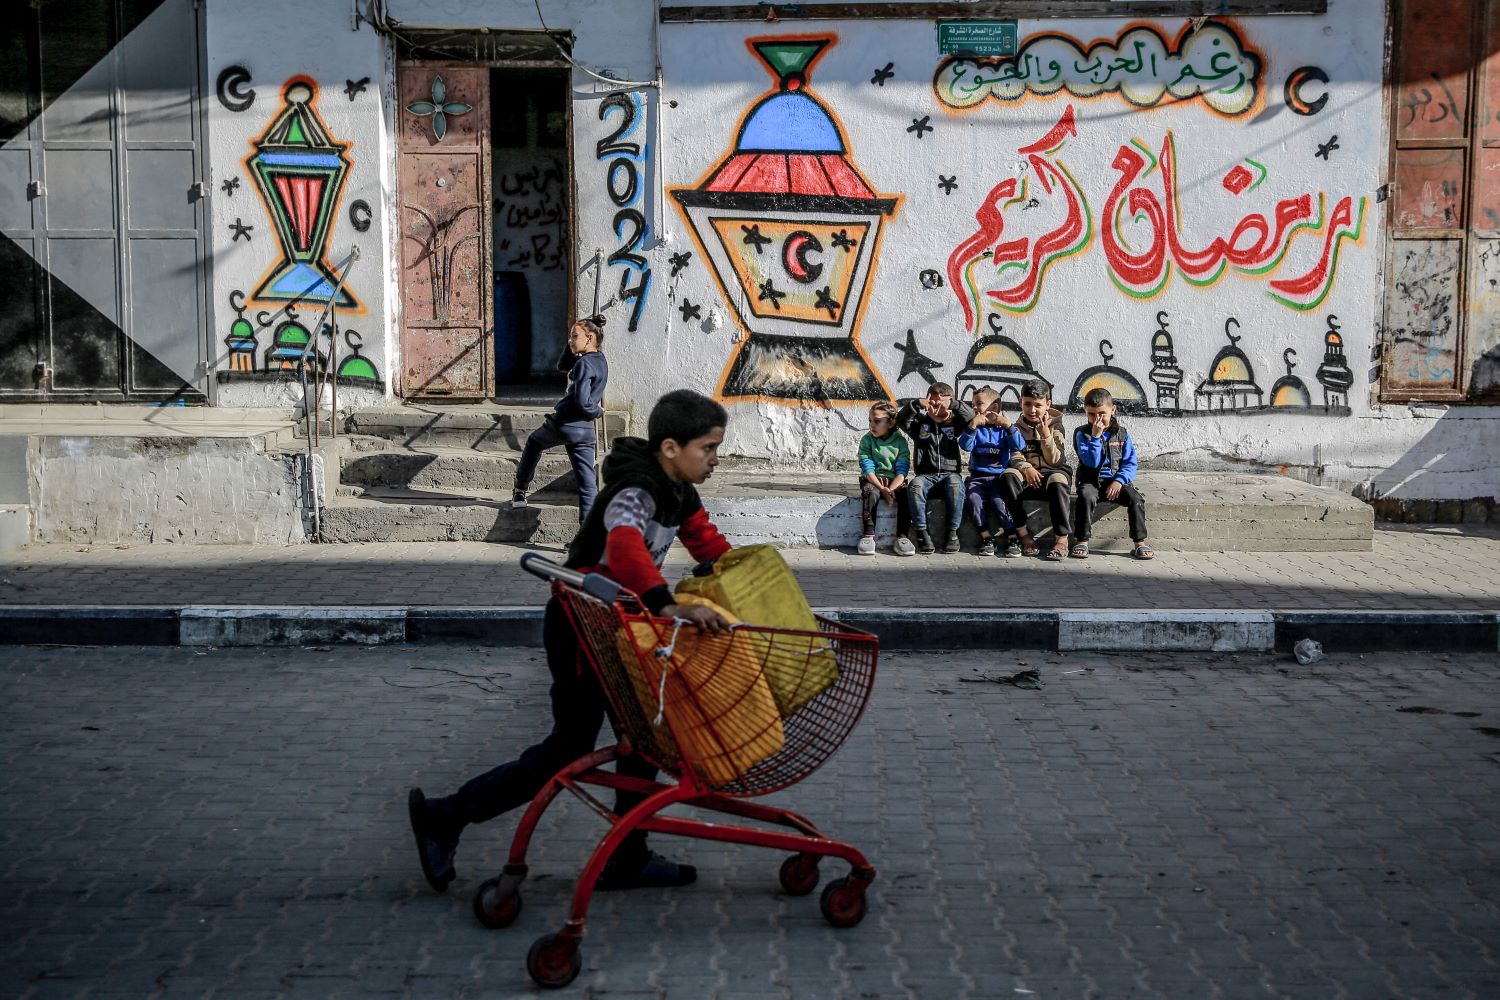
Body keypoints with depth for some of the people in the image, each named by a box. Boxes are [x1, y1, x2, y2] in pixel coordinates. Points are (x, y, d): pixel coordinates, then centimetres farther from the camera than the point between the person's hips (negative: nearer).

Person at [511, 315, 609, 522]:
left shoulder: (584, 364, -15)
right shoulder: (600, 361, 12)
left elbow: (582, 402, -24)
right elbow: (562, 366, 25)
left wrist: (597, 411, -5)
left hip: (563, 424, -6)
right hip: (585, 430, 7)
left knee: (534, 442, 25)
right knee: (588, 481, 1)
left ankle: (520, 492, 35)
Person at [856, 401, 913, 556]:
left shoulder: (900, 441, 1)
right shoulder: (867, 440, 1)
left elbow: (902, 470, -6)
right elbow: (868, 469, -8)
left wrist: (890, 489, -23)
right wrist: (882, 489, -22)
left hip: (895, 481, 1)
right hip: (873, 480, -1)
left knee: (906, 494, -29)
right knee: (870, 492, -34)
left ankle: (902, 537, -22)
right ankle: (868, 535, -29)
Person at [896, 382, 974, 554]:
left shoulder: (954, 422, 14)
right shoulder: (920, 421, 13)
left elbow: (971, 417, -3)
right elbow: (901, 420, -4)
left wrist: (953, 404, -15)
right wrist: (916, 404, -18)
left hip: (949, 473, 0)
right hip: (925, 475, 0)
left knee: (955, 485, -35)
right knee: (916, 485, -34)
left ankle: (952, 533, -25)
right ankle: (922, 533, -28)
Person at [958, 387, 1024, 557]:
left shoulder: (1004, 428, 8)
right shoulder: (975, 428, 11)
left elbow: (1018, 446, -7)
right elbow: (965, 445, -7)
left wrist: (1009, 425, -15)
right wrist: (972, 425, -18)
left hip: (999, 476, -1)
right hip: (977, 477, 2)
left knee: (998, 500, -29)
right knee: (974, 498, -28)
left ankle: (1013, 539, -20)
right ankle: (986, 539, -20)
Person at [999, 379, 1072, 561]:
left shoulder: (1056, 426, 9)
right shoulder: (1018, 428, 14)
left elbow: (1055, 461, -2)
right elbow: (1014, 456, 1)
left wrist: (1046, 436, -15)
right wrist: (1026, 468, -20)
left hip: (1053, 472, -2)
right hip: (1026, 474, 2)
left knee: (1057, 483, -40)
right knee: (1007, 476, -33)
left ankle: (1061, 539, -35)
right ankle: (1023, 534, -30)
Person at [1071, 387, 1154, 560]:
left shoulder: (1122, 433, 7)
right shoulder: (1082, 434, 1)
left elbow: (1130, 463, 2)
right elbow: (1091, 462, -12)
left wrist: (1119, 481, -14)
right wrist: (1095, 437, -19)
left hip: (1116, 481, 2)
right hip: (1091, 481, -2)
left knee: (1136, 498, -24)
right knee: (1086, 496, -35)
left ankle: (1139, 542, -15)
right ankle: (1082, 541, -27)